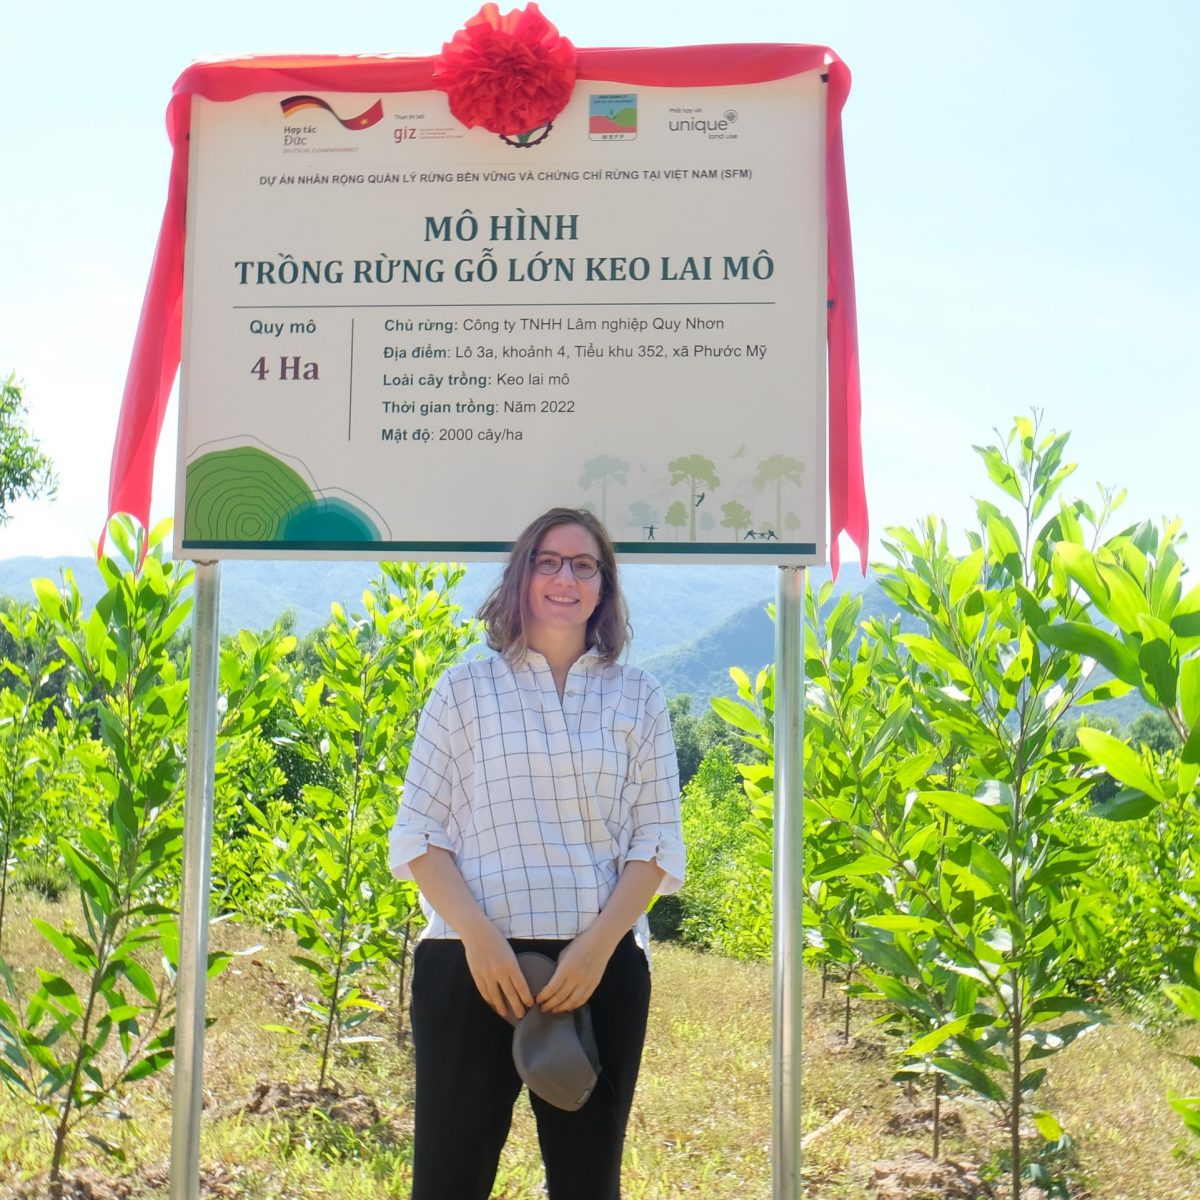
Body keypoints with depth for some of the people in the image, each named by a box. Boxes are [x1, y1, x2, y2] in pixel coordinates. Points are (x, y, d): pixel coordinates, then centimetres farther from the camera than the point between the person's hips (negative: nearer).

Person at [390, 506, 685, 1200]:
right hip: (474, 961, -1)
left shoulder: (639, 699, 11)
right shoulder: (467, 689, 7)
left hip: (601, 966, 1)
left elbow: (657, 843, 5)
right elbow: (419, 834, 3)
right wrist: (478, 935, -12)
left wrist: (598, 944, -10)